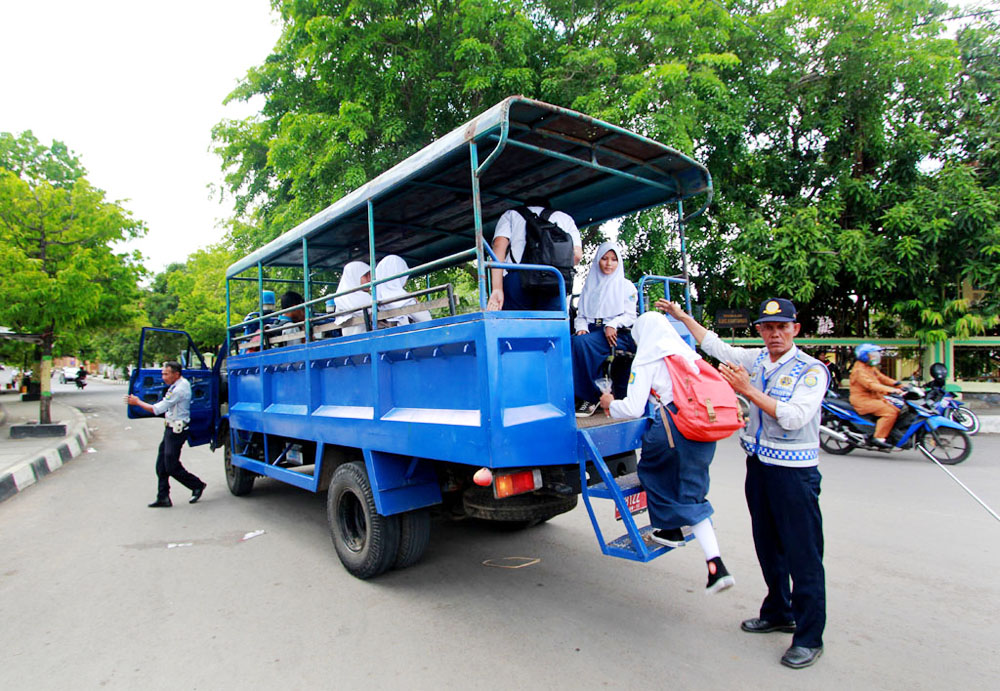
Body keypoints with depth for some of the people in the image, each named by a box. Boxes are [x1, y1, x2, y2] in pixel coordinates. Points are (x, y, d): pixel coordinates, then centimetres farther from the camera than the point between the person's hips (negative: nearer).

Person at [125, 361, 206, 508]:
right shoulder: (182, 384, 9)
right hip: (171, 428, 10)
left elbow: (157, 409, -18)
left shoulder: (179, 390, -22)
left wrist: (137, 402, -6)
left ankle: (197, 485, 14)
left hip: (176, 431, -10)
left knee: (172, 467, -2)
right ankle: (163, 498, 17)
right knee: (161, 465, 11)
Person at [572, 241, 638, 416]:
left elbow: (630, 315, 5)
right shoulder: (590, 284, 25)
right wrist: (581, 327, -6)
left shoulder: (625, 285, 15)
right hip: (592, 331, 3)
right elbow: (581, 313, 16)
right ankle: (576, 394, -30)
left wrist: (612, 324, -15)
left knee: (582, 342, -35)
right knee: (569, 343, -32)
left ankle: (592, 396, -27)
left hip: (618, 335, -3)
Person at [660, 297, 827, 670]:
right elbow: (715, 346, 20)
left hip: (794, 472, -6)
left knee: (803, 554, -1)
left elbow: (795, 417, -22)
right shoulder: (755, 359, 8)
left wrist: (749, 390, -24)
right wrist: (682, 317, 21)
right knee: (768, 546, 17)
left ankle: (809, 638, 12)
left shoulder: (811, 370, -10)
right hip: (759, 466, 6)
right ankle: (778, 613, 35)